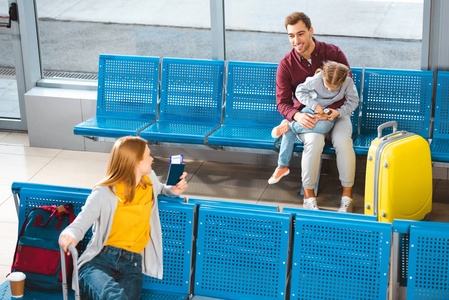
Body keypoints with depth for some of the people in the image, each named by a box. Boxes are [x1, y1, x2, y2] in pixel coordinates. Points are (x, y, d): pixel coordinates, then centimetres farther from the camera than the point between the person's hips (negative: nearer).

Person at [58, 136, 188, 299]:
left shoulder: (149, 180, 14)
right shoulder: (104, 193, -4)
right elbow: (81, 223, -13)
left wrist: (173, 190, 15)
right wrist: (70, 235, -37)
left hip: (131, 266, 6)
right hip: (99, 260, -6)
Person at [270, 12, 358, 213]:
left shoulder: (333, 53, -7)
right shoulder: (286, 64, -5)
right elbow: (282, 103, -4)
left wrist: (333, 109, -25)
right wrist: (297, 116, -27)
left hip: (334, 113, 0)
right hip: (305, 116, 0)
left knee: (343, 140, -32)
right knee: (314, 140, -34)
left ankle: (347, 195, -17)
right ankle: (308, 196, -20)